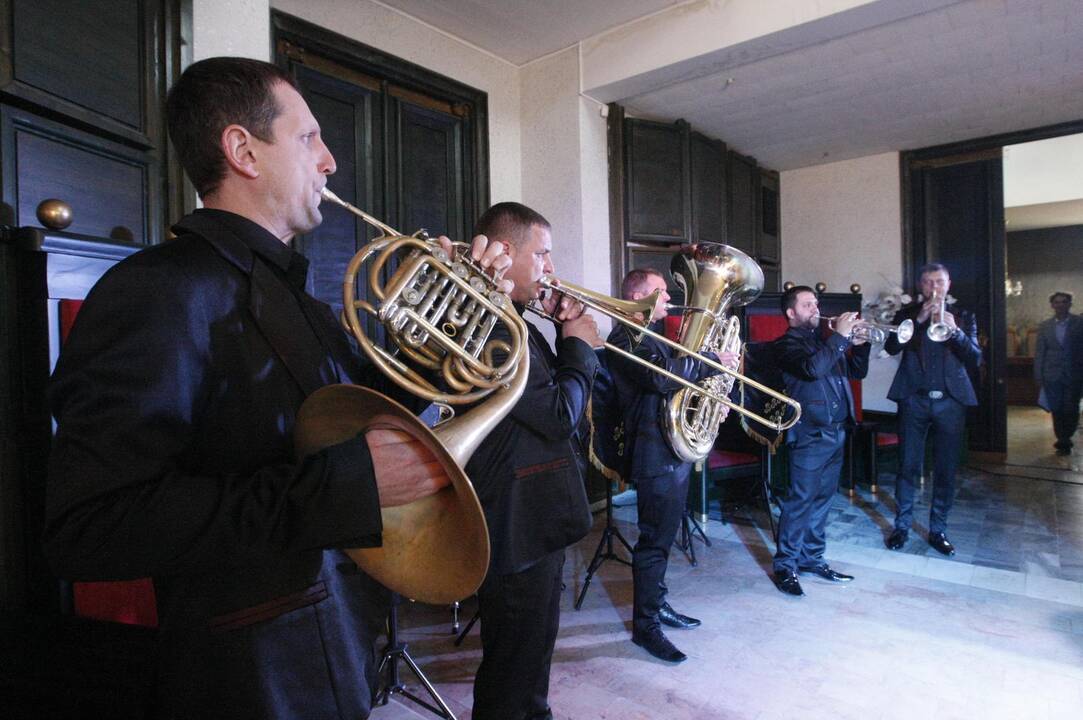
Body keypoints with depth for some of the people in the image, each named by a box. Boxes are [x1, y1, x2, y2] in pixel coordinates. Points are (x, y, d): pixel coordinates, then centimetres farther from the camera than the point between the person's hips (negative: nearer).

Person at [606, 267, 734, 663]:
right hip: (656, 454, -10)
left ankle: (658, 604, 34)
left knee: (663, 535, 19)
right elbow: (661, 377, -29)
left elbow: (675, 377, 27)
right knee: (654, 539, -2)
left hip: (676, 450, 10)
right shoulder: (627, 337, -13)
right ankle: (645, 624, 11)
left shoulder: (653, 334, 19)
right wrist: (711, 362, -19)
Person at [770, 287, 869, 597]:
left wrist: (859, 343, 4)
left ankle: (812, 558, 25)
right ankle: (785, 566, 4)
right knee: (800, 501, -5)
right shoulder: (788, 343, -6)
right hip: (810, 435, -8)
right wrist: (840, 336, -18)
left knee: (822, 499, 14)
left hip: (836, 433, 8)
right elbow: (812, 368, -25)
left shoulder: (824, 340, 18)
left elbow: (857, 372, 21)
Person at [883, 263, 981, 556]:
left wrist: (955, 331, -17)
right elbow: (891, 347, -9)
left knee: (946, 470, 6)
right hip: (914, 400, -1)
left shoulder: (963, 317, 10)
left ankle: (938, 530, 17)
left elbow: (975, 359, -1)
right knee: (908, 466, 3)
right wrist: (919, 319, -16)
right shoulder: (907, 314, 7)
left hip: (951, 400, 1)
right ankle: (902, 526, 14)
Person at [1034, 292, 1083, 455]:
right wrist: (1039, 375, 2)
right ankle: (1063, 441, 18)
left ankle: (1064, 439, 17)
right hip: (1053, 375, 2)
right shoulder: (1044, 326, 6)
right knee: (1057, 411, 5)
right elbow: (1039, 352, 7)